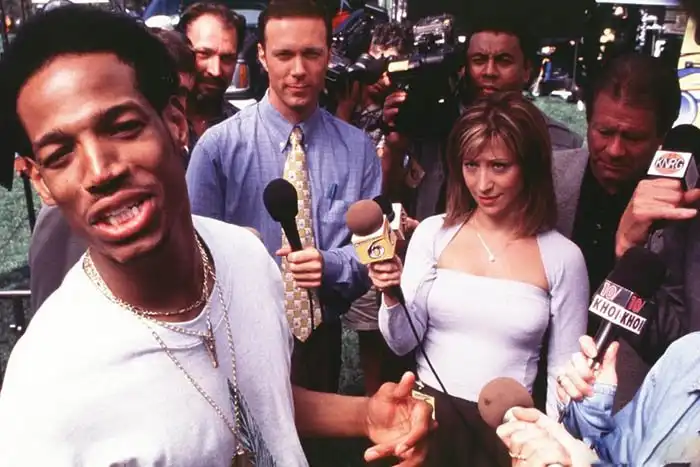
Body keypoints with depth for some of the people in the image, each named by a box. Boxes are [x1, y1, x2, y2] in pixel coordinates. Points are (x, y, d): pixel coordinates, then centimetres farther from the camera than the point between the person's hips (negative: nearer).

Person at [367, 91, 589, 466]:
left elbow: (563, 370, 0)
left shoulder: (562, 257, -8)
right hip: (427, 412, 1)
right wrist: (392, 296, -22)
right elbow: (402, 343, -5)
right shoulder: (433, 232, -5)